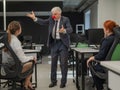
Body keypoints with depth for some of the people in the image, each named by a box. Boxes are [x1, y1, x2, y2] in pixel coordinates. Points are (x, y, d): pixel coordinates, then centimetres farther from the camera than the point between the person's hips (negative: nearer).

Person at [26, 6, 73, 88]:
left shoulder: (65, 19, -9)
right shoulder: (51, 19, 5)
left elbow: (70, 29, -20)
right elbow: (43, 22, 5)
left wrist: (64, 31, -41)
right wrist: (34, 18, -9)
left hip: (63, 43, -4)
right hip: (54, 43, 5)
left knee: (63, 63, 1)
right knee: (53, 63, 8)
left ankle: (63, 82, 12)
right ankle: (53, 81, 20)